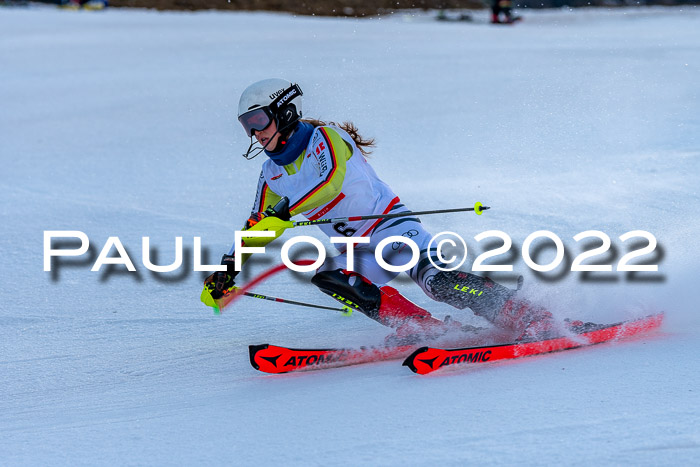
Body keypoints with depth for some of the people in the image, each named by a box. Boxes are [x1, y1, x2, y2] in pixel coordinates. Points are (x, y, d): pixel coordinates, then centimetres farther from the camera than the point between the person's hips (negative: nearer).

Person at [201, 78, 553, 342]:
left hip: (394, 228, -7)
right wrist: (225, 273, 15)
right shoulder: (272, 174, 11)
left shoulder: (323, 139, -11)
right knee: (327, 277, -25)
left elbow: (331, 180, -31)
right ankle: (426, 328, -27)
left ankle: (530, 319, -23)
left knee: (436, 281, -30)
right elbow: (257, 226, 21)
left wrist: (282, 213, -39)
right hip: (360, 254, 7)